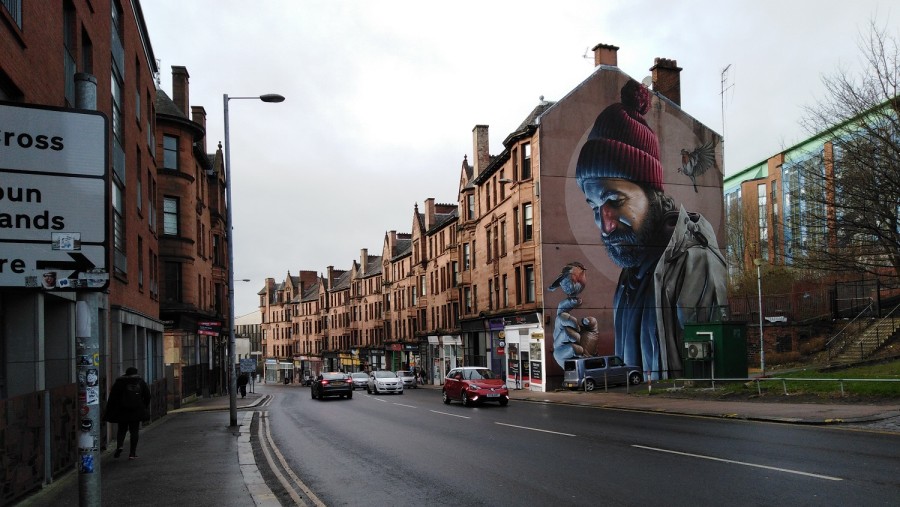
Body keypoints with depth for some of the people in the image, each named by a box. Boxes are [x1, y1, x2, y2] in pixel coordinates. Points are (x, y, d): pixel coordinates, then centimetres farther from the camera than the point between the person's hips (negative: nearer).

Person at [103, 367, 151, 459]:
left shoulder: (119, 382, 3)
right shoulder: (141, 381, 6)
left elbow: (112, 398, -1)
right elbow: (147, 396, 6)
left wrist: (109, 412, 3)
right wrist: (145, 408, 16)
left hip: (122, 411, 0)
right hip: (136, 411, 0)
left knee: (122, 429, 14)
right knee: (134, 431, 5)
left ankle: (119, 446, -11)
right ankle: (132, 453, 2)